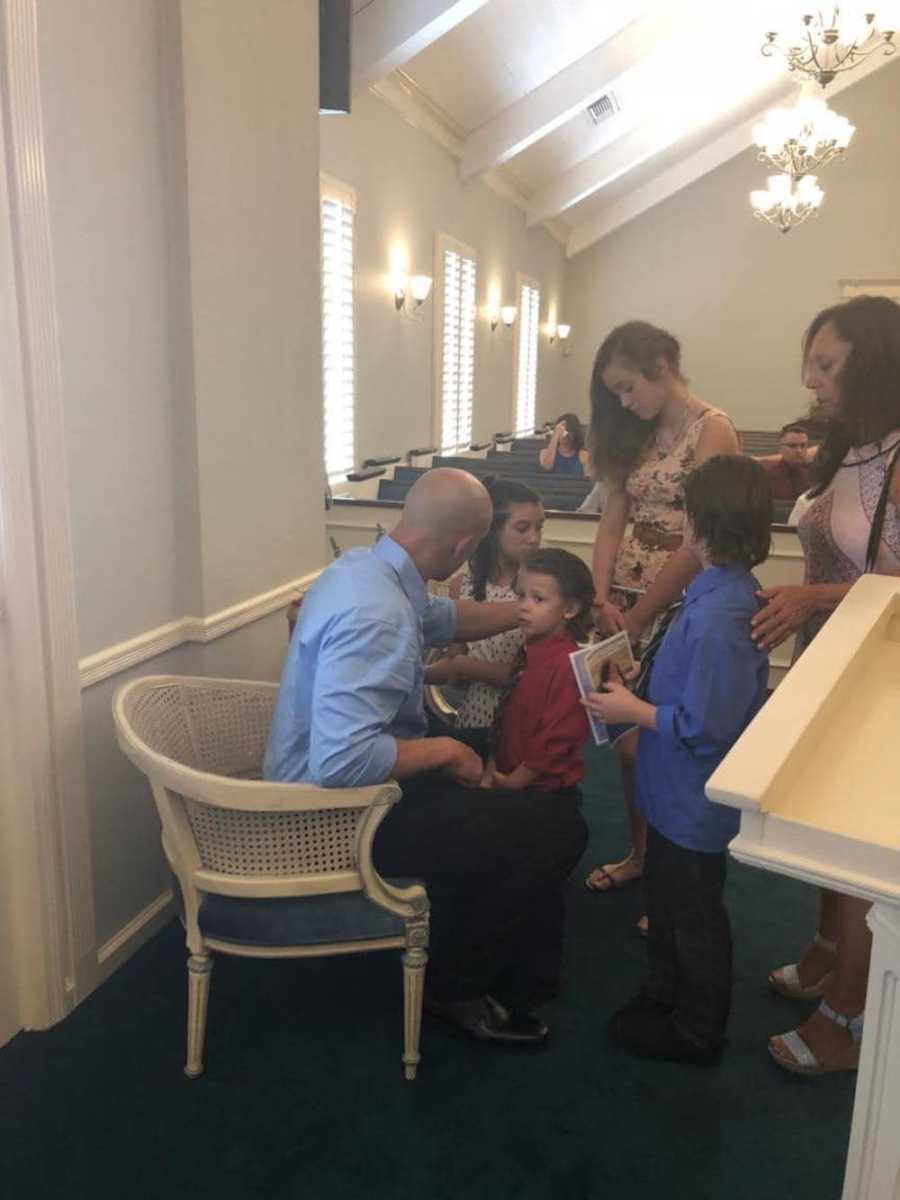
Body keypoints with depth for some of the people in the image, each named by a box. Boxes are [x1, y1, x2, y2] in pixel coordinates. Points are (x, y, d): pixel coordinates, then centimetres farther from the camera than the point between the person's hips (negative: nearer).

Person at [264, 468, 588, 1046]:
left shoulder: (363, 564, 1)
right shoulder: (376, 616, -31)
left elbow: (444, 616, 19)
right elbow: (341, 761, -37)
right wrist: (447, 751, -22)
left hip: (334, 788, 10)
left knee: (515, 795, 18)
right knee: (559, 831, -9)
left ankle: (519, 964, 34)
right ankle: (456, 986, 13)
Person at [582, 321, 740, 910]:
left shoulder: (712, 430, -12)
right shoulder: (641, 436, 12)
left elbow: (696, 543, -18)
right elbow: (613, 522, 6)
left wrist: (636, 618, -14)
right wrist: (604, 601, -8)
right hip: (625, 607, 7)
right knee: (629, 737, 13)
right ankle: (639, 854, 33)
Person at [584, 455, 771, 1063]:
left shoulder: (715, 615, -32)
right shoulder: (727, 592, -1)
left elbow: (704, 727, -30)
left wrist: (633, 710, -19)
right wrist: (642, 688, 4)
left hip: (695, 802, -9)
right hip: (677, 792, 9)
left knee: (693, 914, 13)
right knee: (665, 897, 27)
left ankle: (697, 1031, 36)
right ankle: (666, 993, 49)